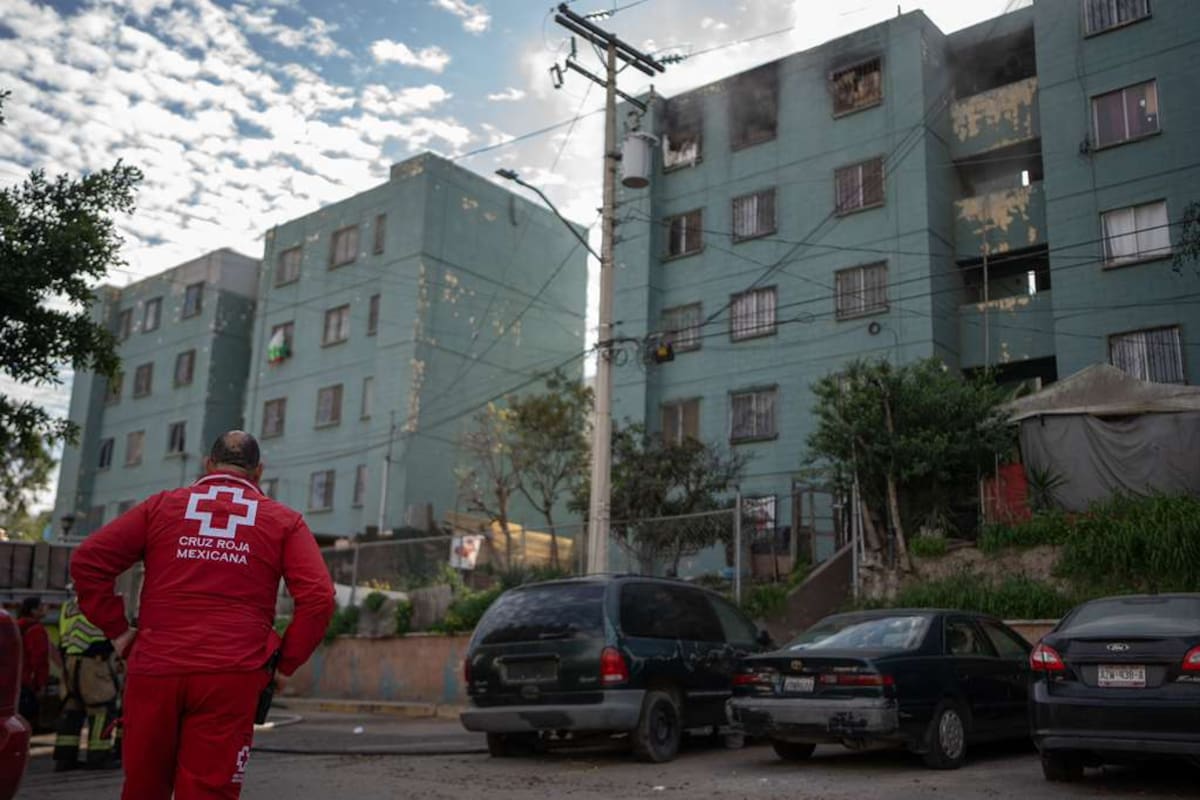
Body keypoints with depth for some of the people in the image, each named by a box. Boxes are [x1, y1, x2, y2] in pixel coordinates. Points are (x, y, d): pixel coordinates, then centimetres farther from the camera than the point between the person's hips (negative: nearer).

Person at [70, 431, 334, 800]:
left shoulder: (162, 505, 13)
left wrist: (116, 630, 9)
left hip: (155, 668, 2)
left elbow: (87, 560, 4)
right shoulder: (284, 521, 8)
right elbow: (318, 598, -4)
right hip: (231, 676, -2)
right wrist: (284, 662, 4)